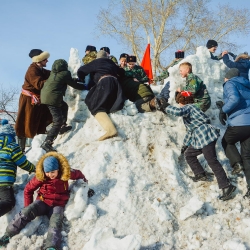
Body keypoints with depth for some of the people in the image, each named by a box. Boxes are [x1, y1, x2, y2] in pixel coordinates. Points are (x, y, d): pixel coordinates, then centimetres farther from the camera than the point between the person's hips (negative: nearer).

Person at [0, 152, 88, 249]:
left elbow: (78, 174, 12)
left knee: (55, 223, -32)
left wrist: (85, 183, 26)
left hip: (58, 205, -1)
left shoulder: (66, 173, -10)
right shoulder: (41, 176, -9)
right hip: (43, 202, 1)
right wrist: (29, 207, 1)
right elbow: (28, 190, 1)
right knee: (26, 212, -27)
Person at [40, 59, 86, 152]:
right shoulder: (65, 74, -5)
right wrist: (84, 87, 20)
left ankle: (63, 127, 32)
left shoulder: (53, 73, 16)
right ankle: (47, 143, -12)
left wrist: (75, 80, 38)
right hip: (52, 98, -9)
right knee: (58, 121, -7)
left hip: (44, 96, 9)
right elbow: (74, 85, 5)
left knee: (64, 106, 29)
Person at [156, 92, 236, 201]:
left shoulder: (188, 107, -1)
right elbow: (190, 130, 35)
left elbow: (178, 111, -27)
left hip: (206, 136, -10)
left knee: (212, 161, -13)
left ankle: (226, 186, -14)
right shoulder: (190, 109, 28)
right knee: (188, 154, 21)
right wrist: (185, 145, 41)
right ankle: (201, 175, 22)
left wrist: (166, 106, -13)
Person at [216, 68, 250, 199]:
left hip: (239, 123, -6)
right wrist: (224, 106, 28)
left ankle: (237, 163, 3)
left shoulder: (230, 84, 1)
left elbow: (234, 99, -20)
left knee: (226, 142, 24)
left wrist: (223, 110, -8)